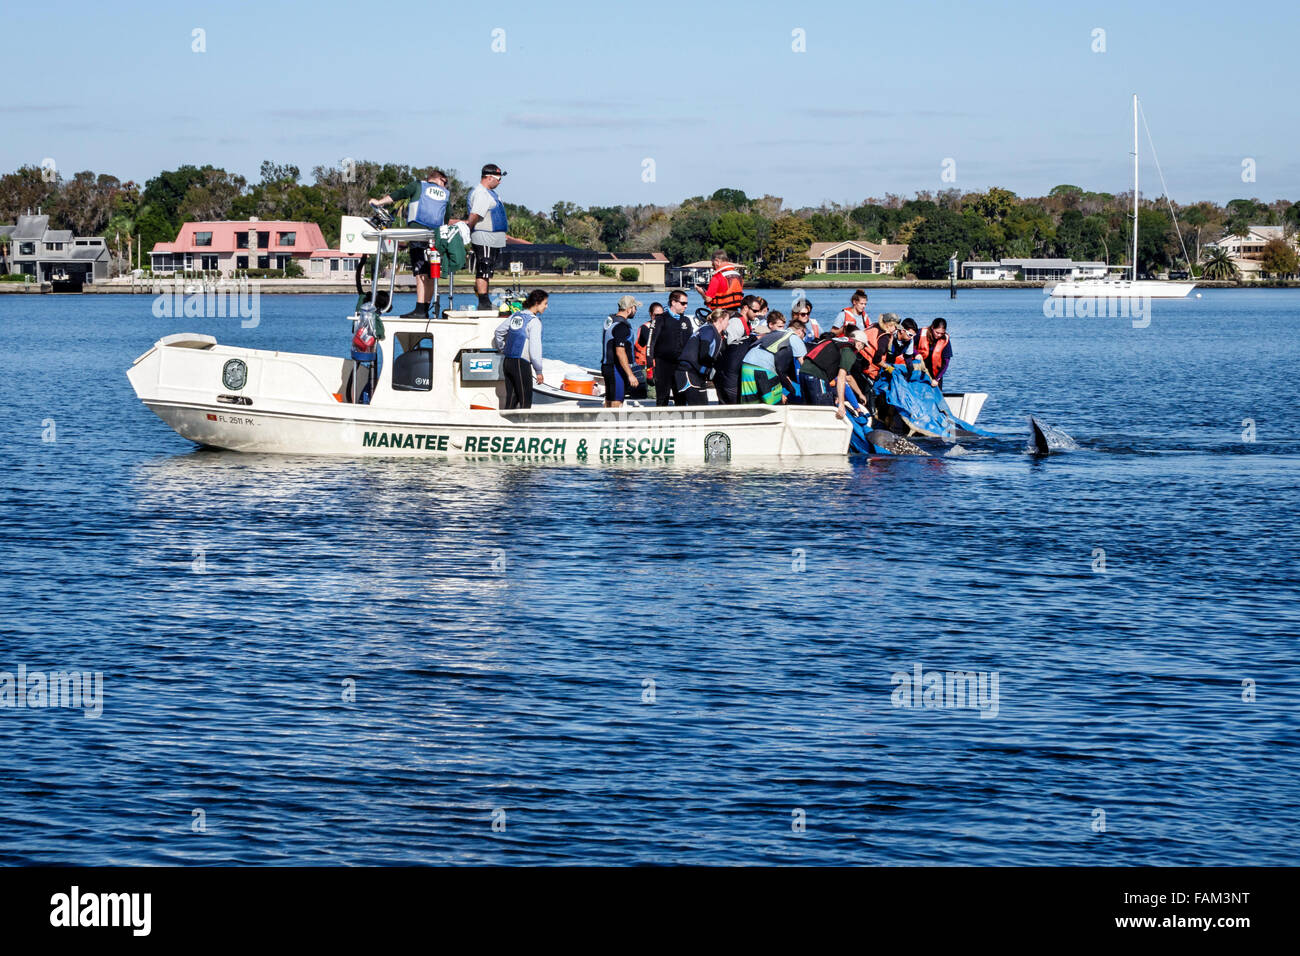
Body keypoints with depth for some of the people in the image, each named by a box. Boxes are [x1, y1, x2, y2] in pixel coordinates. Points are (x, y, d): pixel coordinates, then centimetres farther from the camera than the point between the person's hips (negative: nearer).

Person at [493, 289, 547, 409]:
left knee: (511, 399, 12)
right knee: (525, 401, 0)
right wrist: (539, 371, -8)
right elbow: (535, 348, -15)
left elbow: (499, 331, 21)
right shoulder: (534, 321, -11)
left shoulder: (515, 316, 11)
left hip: (506, 362, 7)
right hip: (521, 363, -7)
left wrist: (503, 350, 32)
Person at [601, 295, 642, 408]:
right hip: (617, 369, -10)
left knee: (608, 403, 13)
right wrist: (630, 374, -24)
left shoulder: (610, 320, 12)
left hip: (607, 366, 10)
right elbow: (620, 352, -25)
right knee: (616, 403, -8)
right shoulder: (621, 326, -19)